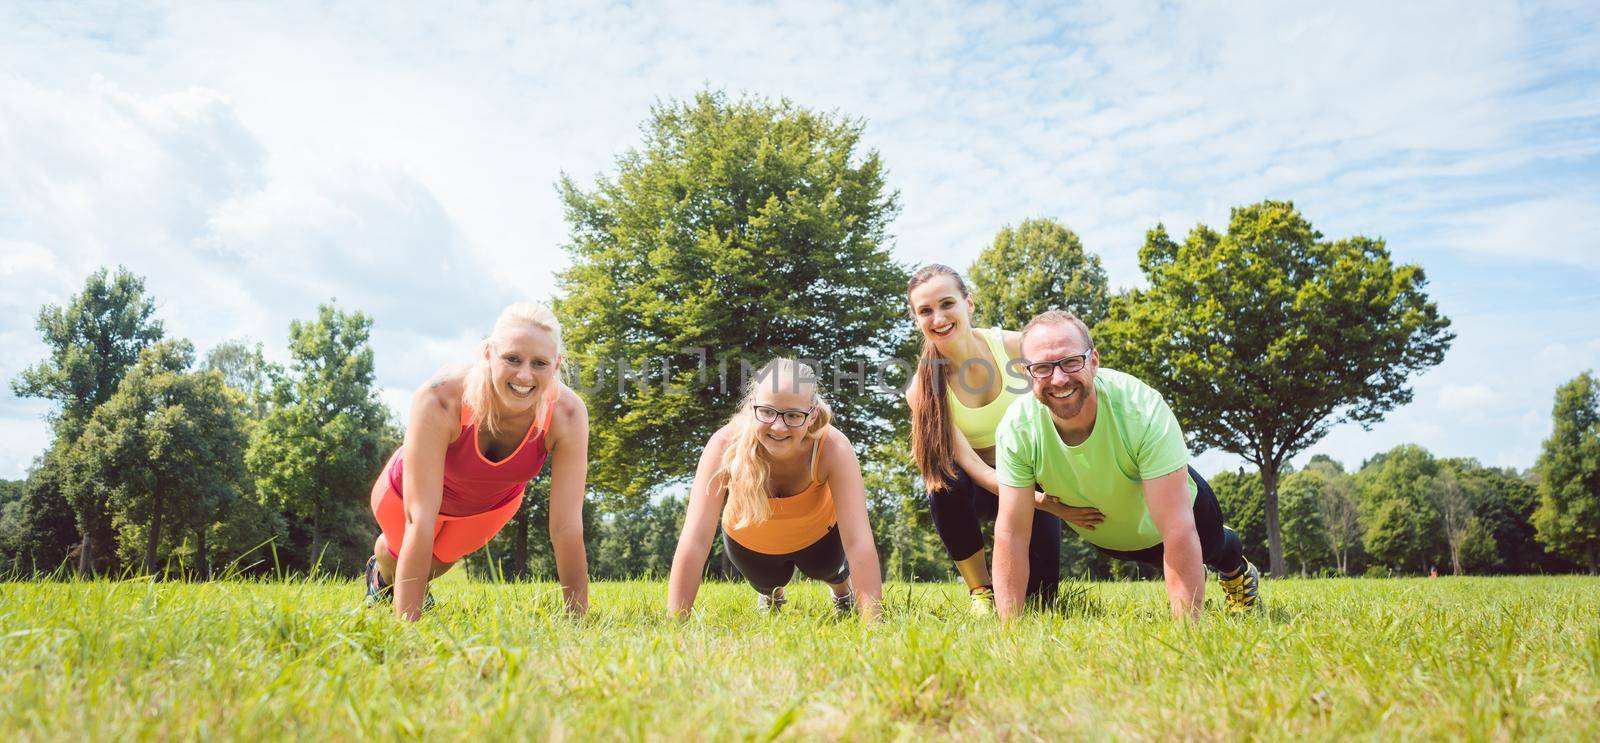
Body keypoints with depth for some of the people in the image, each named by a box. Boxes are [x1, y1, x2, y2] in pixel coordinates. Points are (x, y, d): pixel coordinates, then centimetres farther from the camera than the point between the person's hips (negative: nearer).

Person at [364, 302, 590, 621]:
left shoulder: (568, 414, -37)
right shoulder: (438, 401, -44)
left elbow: (567, 525, -33)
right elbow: (420, 520, -43)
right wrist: (406, 626, -42)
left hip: (497, 499, 2)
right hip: (410, 489, -2)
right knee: (397, 556, 24)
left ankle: (417, 584, 59)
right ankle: (382, 574, 61)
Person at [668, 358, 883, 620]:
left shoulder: (833, 448, -39)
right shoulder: (725, 444, -39)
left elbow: (858, 540, -42)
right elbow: (694, 540, -41)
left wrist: (873, 621, -49)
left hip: (818, 534, 0)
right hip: (748, 539, 0)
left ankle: (842, 589, 45)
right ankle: (771, 594, 45)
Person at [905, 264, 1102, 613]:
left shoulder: (1015, 346, -18)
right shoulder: (923, 389, -20)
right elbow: (971, 465, -25)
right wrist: (1049, 505, -34)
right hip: (982, 486, -1)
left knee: (1038, 593, -13)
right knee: (944, 483, -35)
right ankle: (981, 590, -14)